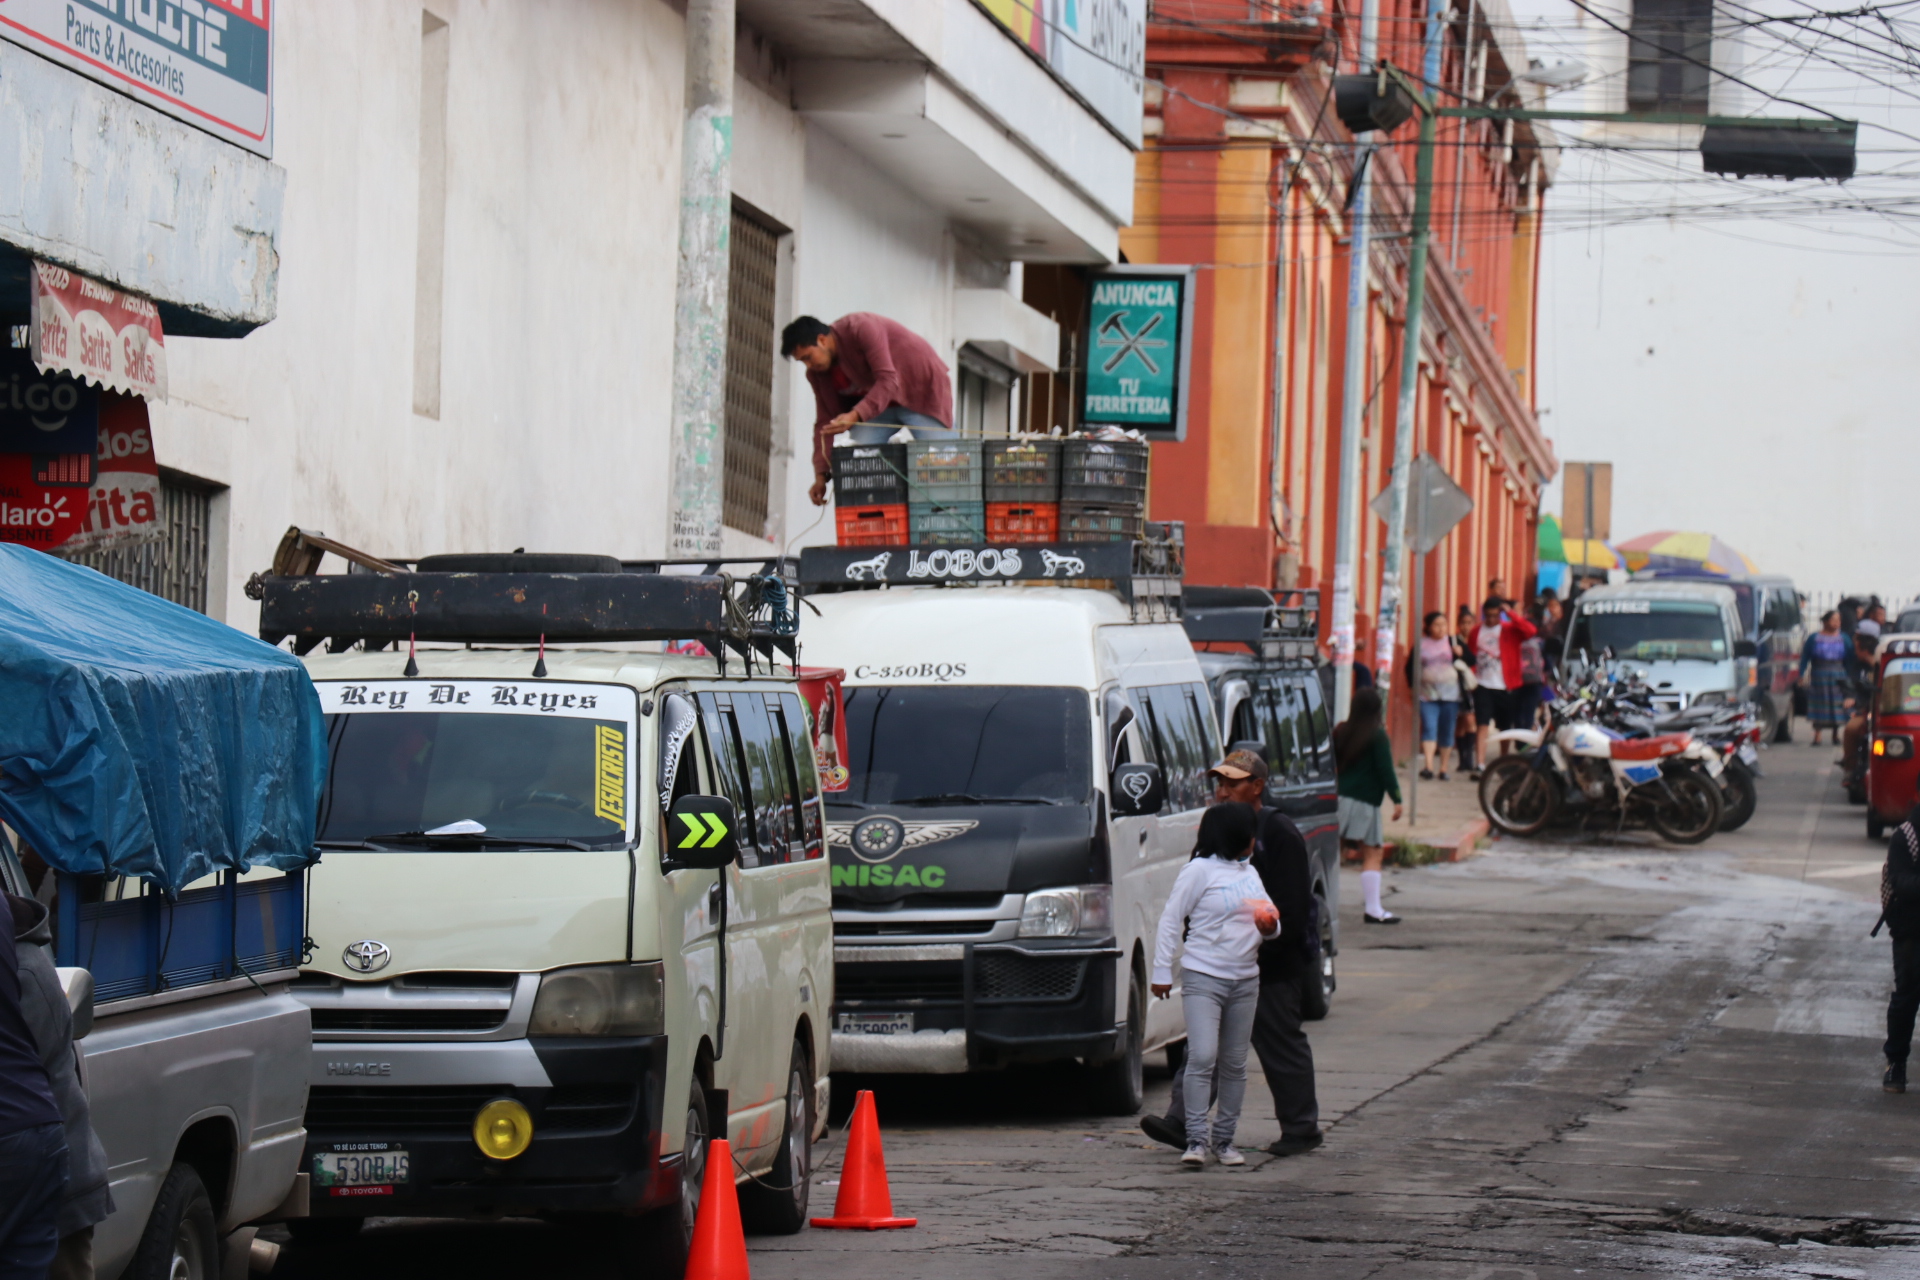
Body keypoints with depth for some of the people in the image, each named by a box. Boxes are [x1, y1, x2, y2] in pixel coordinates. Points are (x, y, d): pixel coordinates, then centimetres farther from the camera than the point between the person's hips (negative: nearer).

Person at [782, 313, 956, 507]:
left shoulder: (861, 329, -27)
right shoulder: (817, 373, -4)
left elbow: (888, 381, -33)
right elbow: (825, 421, -1)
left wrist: (855, 415, -46)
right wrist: (821, 475, -9)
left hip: (923, 391, -7)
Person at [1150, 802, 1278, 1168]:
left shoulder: (1250, 874, 17)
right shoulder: (1200, 870, -5)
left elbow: (1270, 919, 23)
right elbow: (1171, 921, -5)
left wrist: (1269, 925, -2)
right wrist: (1162, 971, -9)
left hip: (1245, 981, 7)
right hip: (1203, 978, -7)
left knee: (1234, 1064, 7)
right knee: (1202, 1058, -15)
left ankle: (1225, 1138, 14)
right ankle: (1197, 1139, -13)